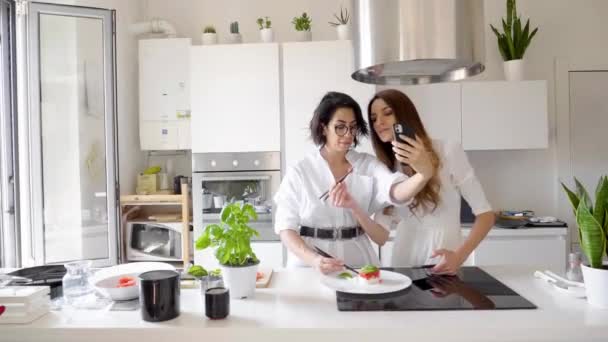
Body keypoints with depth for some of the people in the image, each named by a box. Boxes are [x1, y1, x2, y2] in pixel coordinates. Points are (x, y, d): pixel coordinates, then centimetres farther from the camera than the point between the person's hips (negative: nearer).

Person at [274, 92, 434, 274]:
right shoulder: (300, 171, -3)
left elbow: (395, 193, -17)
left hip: (358, 262, 1)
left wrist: (423, 175, -38)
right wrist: (314, 260, -19)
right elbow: (285, 226, -3)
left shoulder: (368, 165, 2)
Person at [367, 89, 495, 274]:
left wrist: (460, 256, -17)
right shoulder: (385, 167, 6)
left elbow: (485, 214, -4)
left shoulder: (448, 151, -6)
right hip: (402, 264, 4)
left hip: (443, 264, -3)